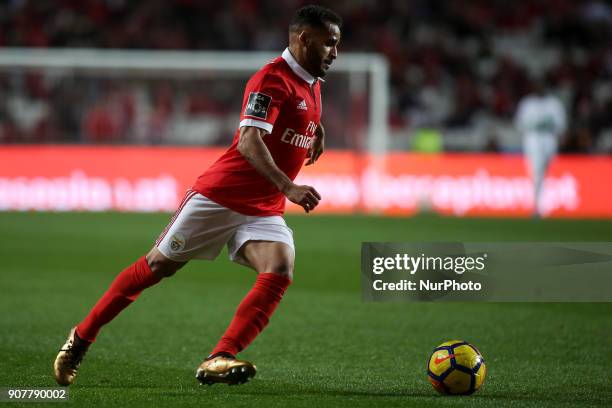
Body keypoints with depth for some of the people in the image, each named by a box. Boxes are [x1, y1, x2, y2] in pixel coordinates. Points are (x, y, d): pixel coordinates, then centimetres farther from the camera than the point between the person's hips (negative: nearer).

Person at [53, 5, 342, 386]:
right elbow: (249, 143, -29)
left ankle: (218, 360, -25)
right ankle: (81, 337, 18)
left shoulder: (312, 85, 11)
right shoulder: (272, 79, -16)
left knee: (280, 271, -20)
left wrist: (317, 132, 22)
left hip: (264, 211, 7)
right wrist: (288, 187, -39)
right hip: (220, 196, -7)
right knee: (158, 265, 2)